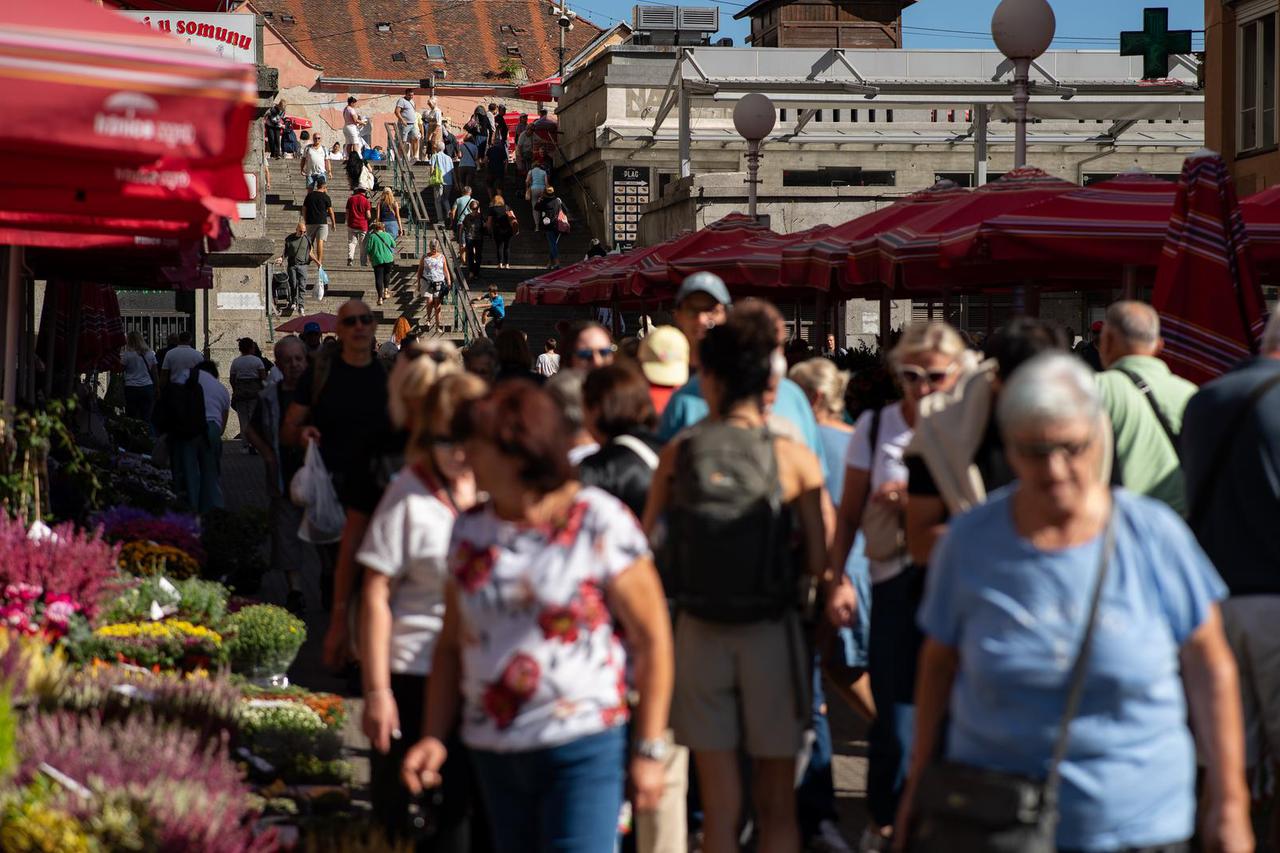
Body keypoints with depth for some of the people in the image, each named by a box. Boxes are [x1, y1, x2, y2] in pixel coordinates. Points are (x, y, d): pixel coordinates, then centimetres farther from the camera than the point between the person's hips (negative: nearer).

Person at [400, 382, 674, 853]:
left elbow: (653, 638, -7)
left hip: (582, 748, -6)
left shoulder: (600, 523, -9)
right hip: (495, 754, 6)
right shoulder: (471, 530, 8)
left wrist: (650, 751, -9)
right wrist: (434, 737, 4)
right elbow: (452, 644, 15)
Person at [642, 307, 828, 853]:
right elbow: (818, 562, -9)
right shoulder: (793, 458, -8)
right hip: (772, 631, -1)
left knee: (719, 805, 8)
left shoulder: (677, 454, -4)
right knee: (777, 805, 10)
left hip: (698, 635, 1)